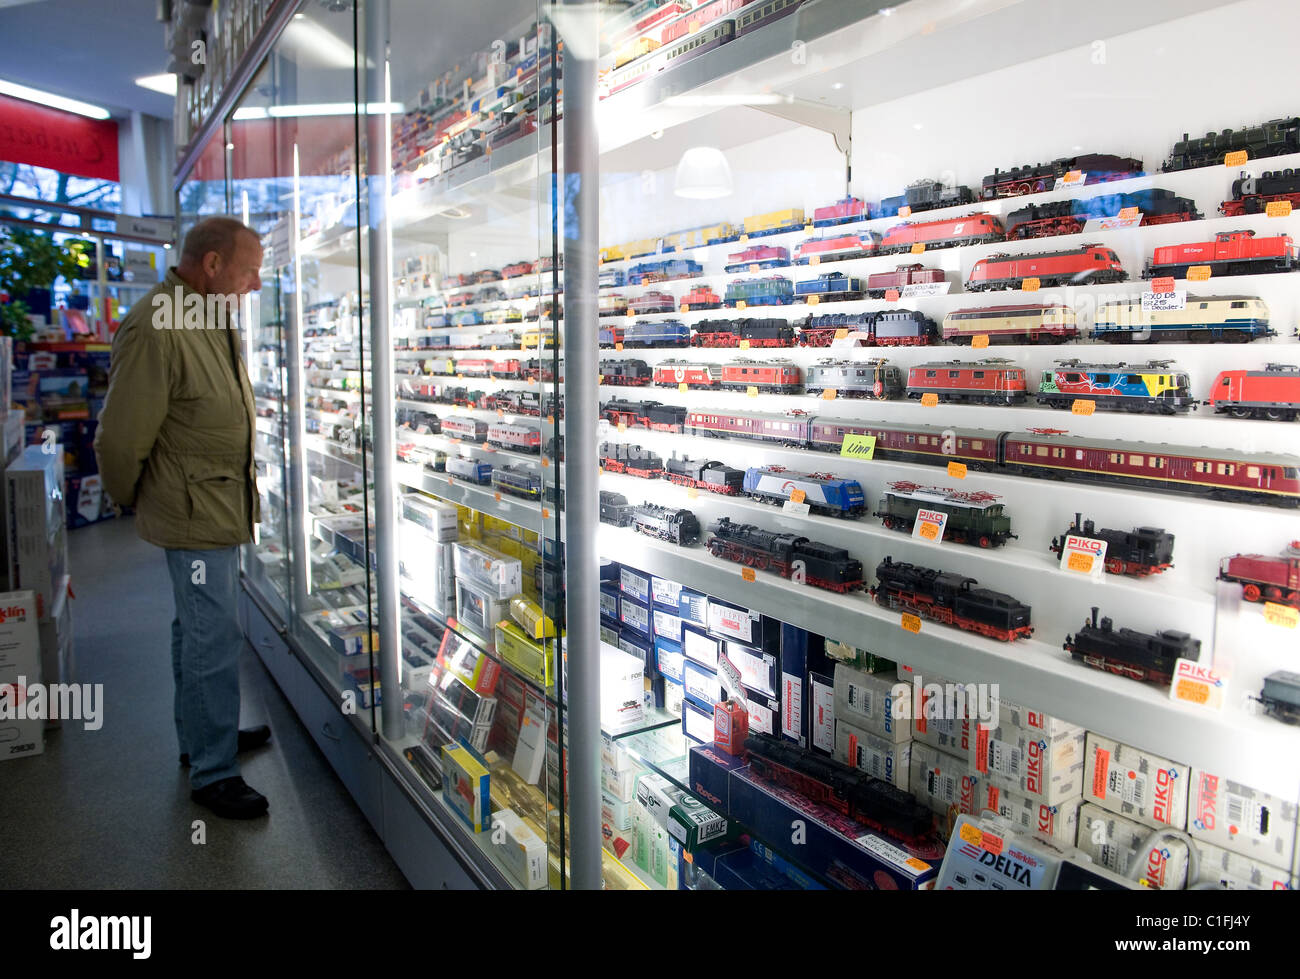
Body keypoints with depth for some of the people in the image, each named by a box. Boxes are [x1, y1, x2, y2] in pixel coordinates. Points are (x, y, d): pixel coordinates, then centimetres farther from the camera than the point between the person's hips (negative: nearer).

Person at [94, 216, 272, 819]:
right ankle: (213, 774, 11)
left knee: (199, 628, 21)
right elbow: (119, 440, -19)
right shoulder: (156, 328, -23)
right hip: (195, 514, -10)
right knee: (214, 638, -3)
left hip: (222, 506, 10)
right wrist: (129, 499, -2)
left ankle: (201, 736, 38)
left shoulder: (213, 318, 10)